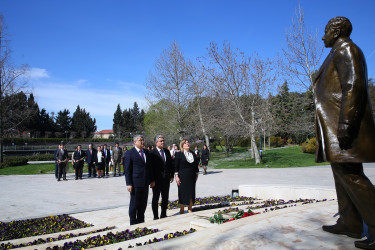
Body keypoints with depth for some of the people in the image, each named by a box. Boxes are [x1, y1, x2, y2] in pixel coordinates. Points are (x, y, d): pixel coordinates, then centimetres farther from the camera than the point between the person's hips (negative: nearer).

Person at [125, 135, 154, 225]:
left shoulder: (146, 152, 11)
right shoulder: (130, 153, -7)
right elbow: (127, 170, -9)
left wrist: (151, 180, 13)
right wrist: (128, 184, -14)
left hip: (145, 183, 6)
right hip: (135, 183, -6)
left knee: (143, 204, 14)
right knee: (134, 204, 6)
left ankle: (141, 221, 29)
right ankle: (133, 223, 20)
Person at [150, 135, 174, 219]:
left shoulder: (167, 152, 8)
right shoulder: (152, 153, -10)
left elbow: (171, 164, 13)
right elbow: (150, 167, -12)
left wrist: (172, 175, 7)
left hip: (166, 179, 6)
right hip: (157, 180, -5)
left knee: (165, 198, 14)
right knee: (155, 199, 9)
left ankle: (163, 215, 29)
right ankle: (156, 216, 20)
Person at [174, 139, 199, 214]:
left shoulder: (193, 154, 9)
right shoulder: (179, 154, -5)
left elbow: (196, 165, 13)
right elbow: (176, 166, -5)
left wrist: (197, 174, 10)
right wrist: (176, 176, -10)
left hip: (192, 177, 4)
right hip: (182, 177, -4)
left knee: (191, 193, 7)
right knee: (183, 193, 2)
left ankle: (190, 209, 19)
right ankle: (182, 210, 14)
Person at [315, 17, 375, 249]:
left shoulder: (346, 49, -5)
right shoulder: (340, 55, 25)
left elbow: (354, 86, -19)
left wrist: (345, 123, -26)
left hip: (344, 123, -11)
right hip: (336, 126, 11)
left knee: (349, 173, -11)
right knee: (343, 172, 10)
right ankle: (349, 223, 16)